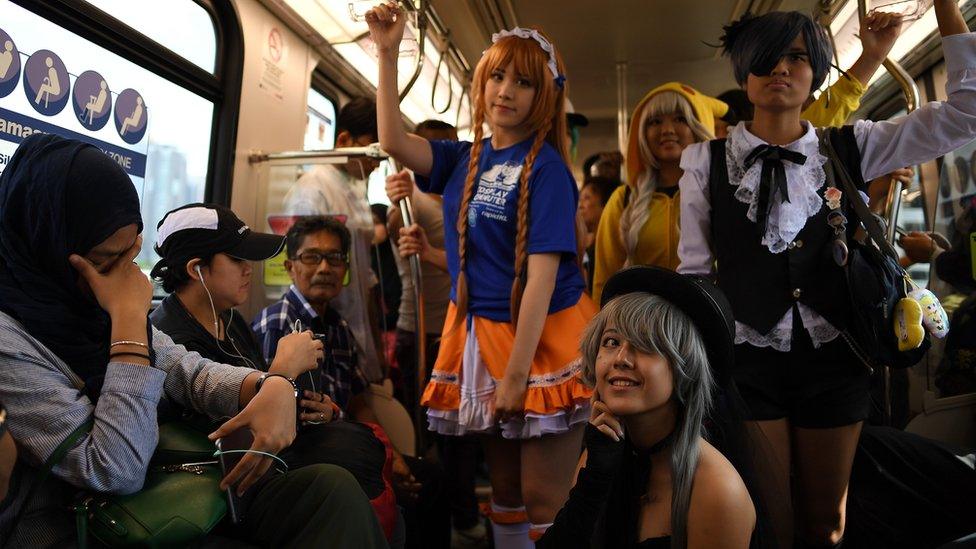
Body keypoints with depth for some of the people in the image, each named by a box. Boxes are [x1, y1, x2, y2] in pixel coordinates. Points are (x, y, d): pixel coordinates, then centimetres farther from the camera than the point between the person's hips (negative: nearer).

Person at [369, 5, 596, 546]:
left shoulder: (545, 167, -12)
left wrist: (516, 373, -20)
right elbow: (393, 140, -2)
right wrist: (388, 53, -7)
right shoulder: (466, 159, 8)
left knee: (544, 500, 1)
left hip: (543, 338, -6)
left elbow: (542, 273, -18)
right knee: (503, 490, 17)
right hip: (479, 333, 6)